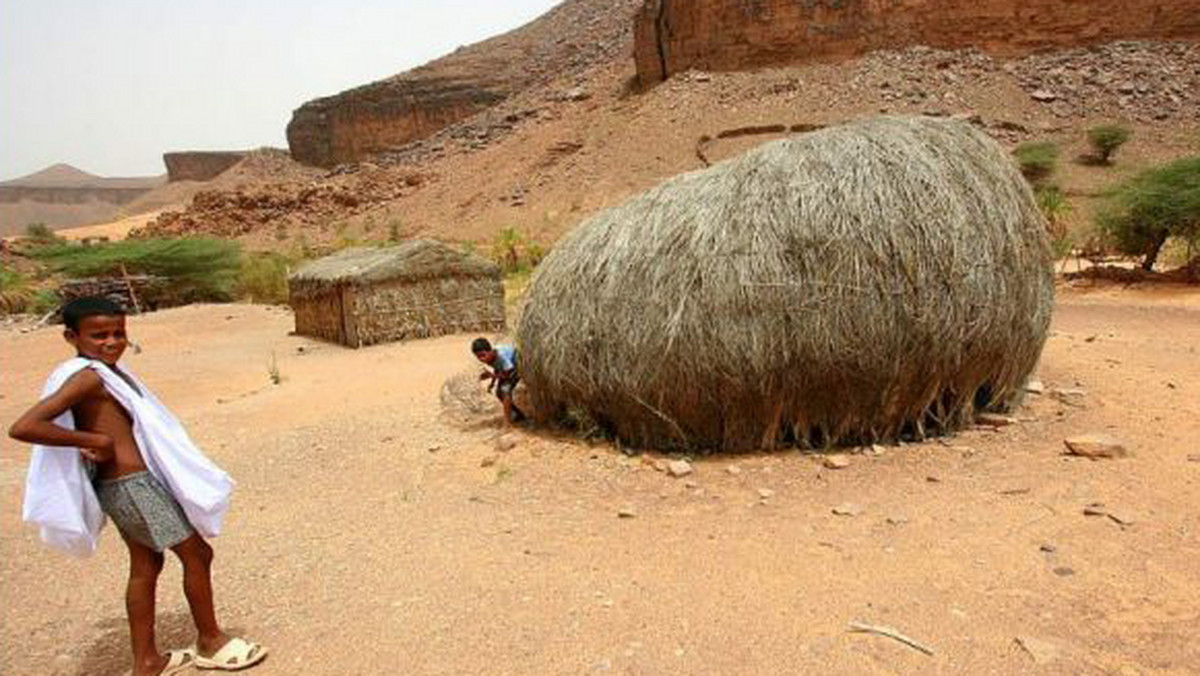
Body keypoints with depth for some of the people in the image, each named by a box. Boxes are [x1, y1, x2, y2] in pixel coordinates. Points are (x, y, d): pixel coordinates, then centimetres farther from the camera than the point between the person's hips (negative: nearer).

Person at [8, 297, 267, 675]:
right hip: (132, 484, -9)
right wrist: (95, 440, -21)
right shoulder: (88, 376, -18)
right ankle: (210, 642, 21)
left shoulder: (107, 371, 8)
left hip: (126, 484, 9)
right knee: (197, 555, 3)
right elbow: (23, 427, -27)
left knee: (145, 567, 18)